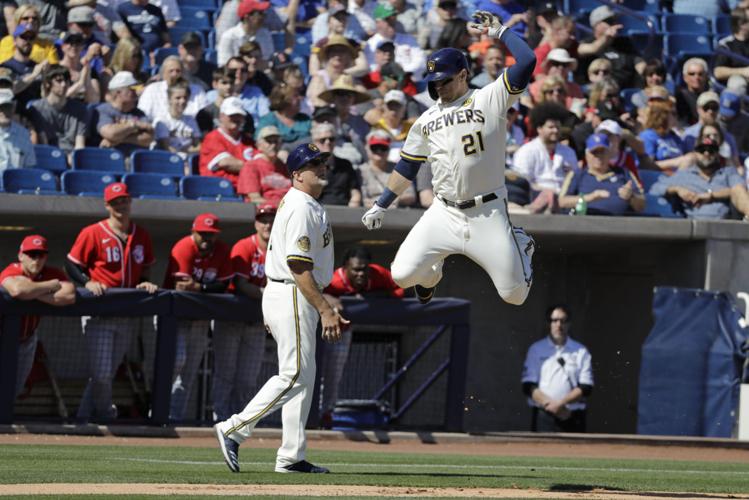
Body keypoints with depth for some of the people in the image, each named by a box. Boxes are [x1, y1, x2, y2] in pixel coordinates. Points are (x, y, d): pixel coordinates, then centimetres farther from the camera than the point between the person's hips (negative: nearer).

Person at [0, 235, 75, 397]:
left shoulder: (52, 274, -14)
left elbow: (69, 296, -32)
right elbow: (18, 290, -53)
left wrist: (35, 294, -35)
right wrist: (52, 285, -36)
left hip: (26, 339, 5)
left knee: (15, 388, 20)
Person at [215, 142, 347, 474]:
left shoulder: (306, 205, 17)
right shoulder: (301, 208, -15)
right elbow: (299, 266, -22)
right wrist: (325, 310, -24)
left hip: (283, 295, 11)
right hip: (292, 297, -11)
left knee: (303, 377, 9)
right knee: (294, 375, -11)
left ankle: (292, 457, 9)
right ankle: (233, 430, -11)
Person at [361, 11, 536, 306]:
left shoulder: (490, 100, -1)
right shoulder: (426, 121, 13)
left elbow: (526, 61, -12)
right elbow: (407, 167, 21)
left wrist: (499, 32, -4)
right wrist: (381, 206, 18)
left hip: (488, 213, -3)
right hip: (444, 214, 3)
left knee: (514, 294, -2)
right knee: (402, 275, -12)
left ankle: (520, 245, 33)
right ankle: (431, 270, 26)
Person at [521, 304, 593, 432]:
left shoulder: (581, 352, 8)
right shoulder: (536, 350, 9)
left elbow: (585, 388, 1)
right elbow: (529, 387, 3)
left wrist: (561, 403, -12)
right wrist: (550, 405, -11)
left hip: (573, 419, 0)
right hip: (543, 417, 0)